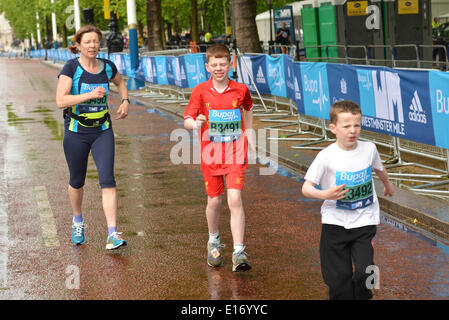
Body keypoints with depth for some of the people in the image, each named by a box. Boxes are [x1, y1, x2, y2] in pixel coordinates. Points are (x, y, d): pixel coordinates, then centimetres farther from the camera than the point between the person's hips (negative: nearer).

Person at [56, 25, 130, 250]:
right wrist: (90, 94, -28)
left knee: (107, 180, -11)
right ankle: (78, 221, 42)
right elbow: (60, 101, -21)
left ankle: (112, 235, -14)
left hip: (102, 131, 2)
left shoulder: (107, 67, 1)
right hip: (76, 132, -2)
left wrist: (125, 101, 8)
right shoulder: (71, 68, -11)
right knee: (77, 181, 14)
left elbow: (120, 82, 25)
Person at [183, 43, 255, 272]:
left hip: (235, 156, -1)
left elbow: (248, 109, 21)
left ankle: (239, 253, -13)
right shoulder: (201, 91, -3)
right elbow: (187, 120, -4)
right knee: (214, 201, 10)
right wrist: (195, 123, -27)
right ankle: (214, 242, 37)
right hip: (211, 156, 1)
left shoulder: (240, 90, 0)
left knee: (235, 200, -13)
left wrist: (249, 135, 19)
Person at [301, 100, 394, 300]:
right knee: (338, 277, 3)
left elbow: (378, 168, 22)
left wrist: (387, 184, 40)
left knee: (365, 272, -8)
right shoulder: (326, 156, -12)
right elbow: (306, 188, -10)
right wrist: (325, 194, -29)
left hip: (364, 221, 2)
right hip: (335, 222, -2)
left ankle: (361, 296, 19)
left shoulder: (369, 149, -2)